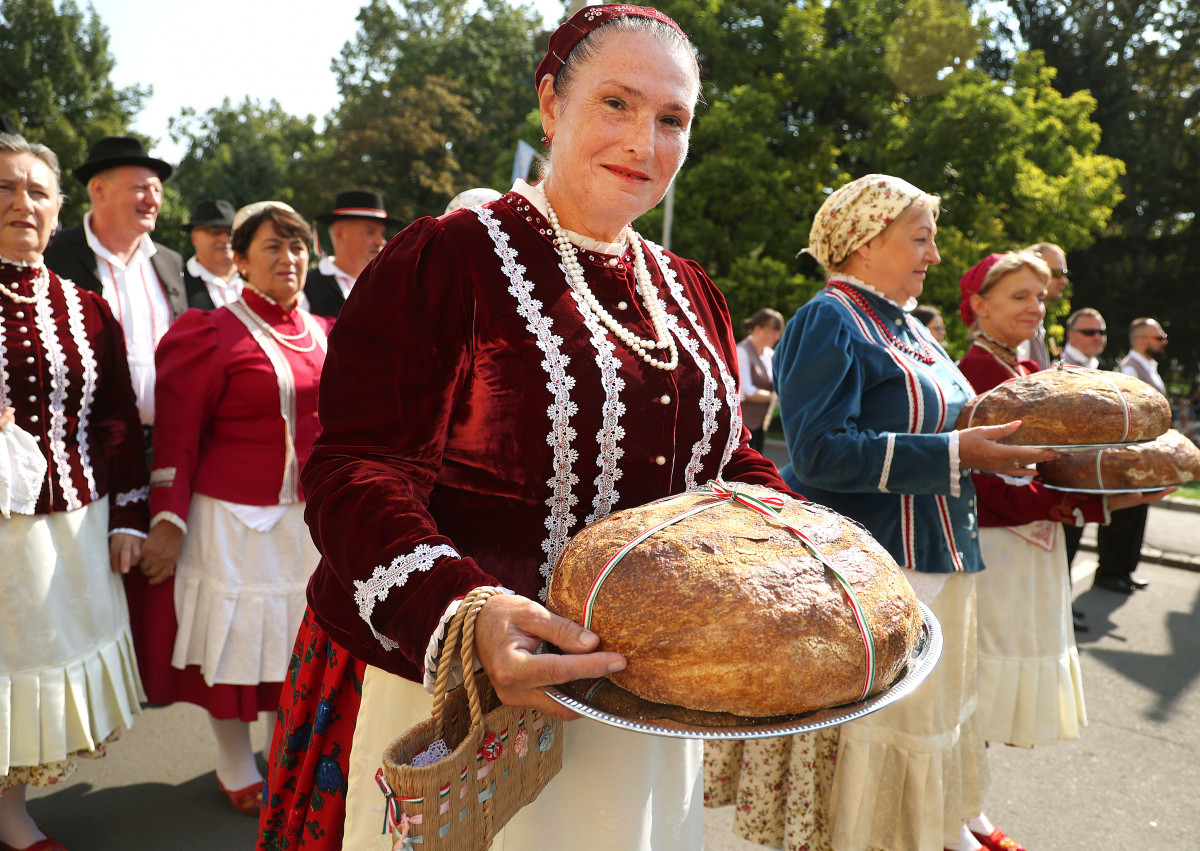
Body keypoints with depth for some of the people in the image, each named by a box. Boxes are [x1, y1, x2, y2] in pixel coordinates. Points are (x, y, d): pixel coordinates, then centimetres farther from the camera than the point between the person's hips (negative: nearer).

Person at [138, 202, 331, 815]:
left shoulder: (321, 335, 8)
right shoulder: (213, 334, -9)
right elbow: (177, 435, -10)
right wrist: (167, 522, -13)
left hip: (307, 513, 5)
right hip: (235, 517, -5)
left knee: (295, 631, 15)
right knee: (235, 633, 7)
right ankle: (236, 766, 27)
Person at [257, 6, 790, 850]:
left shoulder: (690, 296, 9)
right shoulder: (447, 259, -11)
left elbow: (732, 462, 15)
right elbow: (352, 470, -17)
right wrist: (455, 612, -34)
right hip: (453, 690, -6)